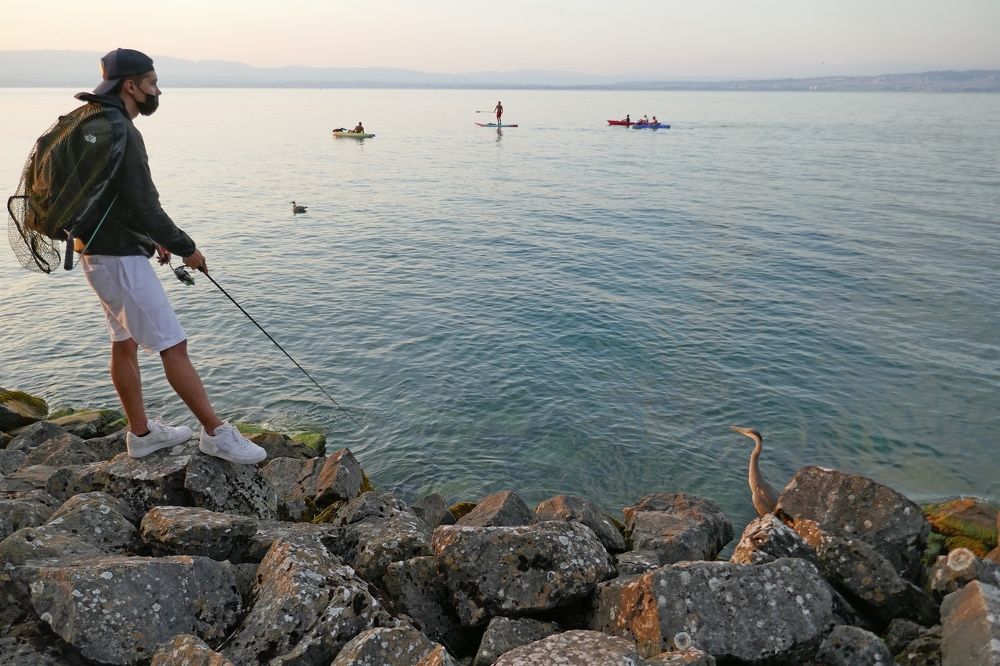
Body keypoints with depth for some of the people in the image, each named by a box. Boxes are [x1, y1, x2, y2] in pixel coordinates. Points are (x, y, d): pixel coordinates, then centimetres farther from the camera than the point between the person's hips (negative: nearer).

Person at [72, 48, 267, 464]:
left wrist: (153, 239, 18)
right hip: (120, 257, -11)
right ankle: (216, 433, 1)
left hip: (100, 252, 11)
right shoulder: (119, 131, -19)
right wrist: (186, 249, -10)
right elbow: (144, 206, -22)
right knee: (173, 346, -6)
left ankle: (141, 433, 27)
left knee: (124, 343, 15)